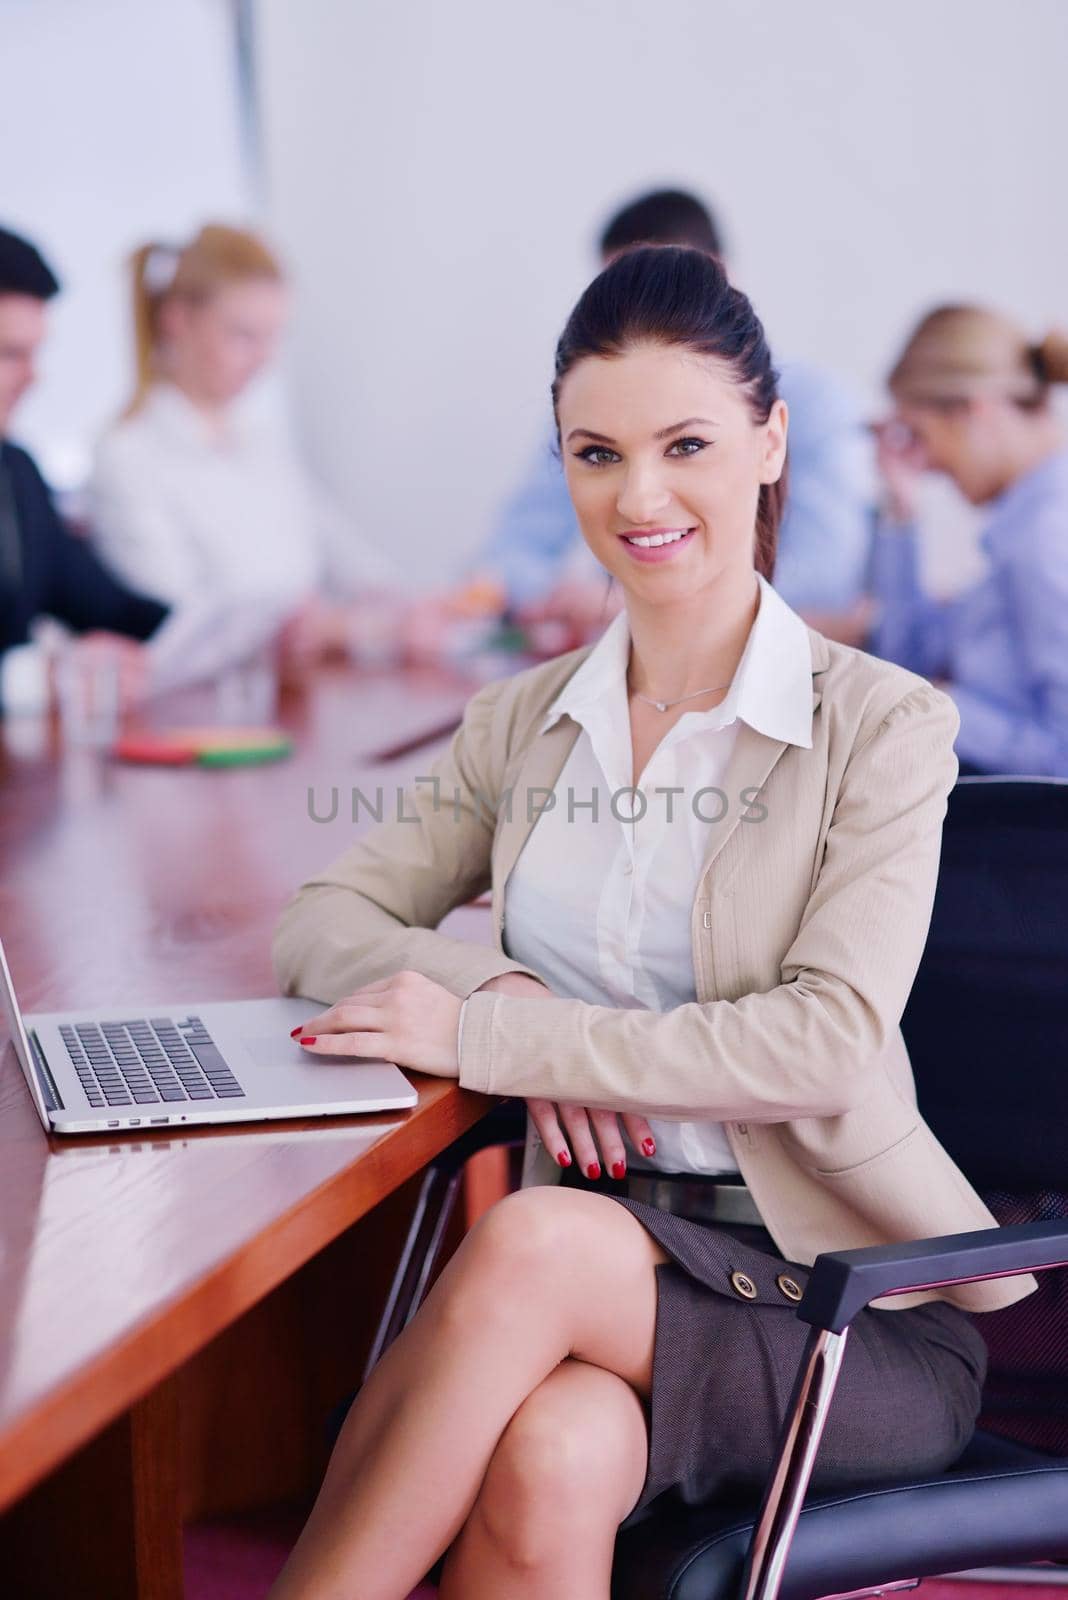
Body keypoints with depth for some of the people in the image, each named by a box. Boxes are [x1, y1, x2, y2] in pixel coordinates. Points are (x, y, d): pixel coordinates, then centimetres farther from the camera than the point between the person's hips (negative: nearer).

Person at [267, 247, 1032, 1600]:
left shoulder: (883, 725, -3)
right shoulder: (527, 723, 12)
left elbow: (825, 1044, -15)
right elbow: (318, 925, 10)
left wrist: (484, 1037, -19)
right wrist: (503, 990, -11)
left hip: (848, 1302, -3)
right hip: (604, 1262, 3)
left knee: (539, 1244, -33)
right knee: (553, 1458, -33)